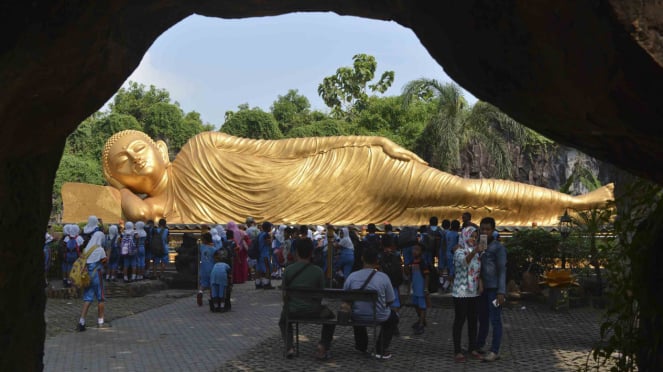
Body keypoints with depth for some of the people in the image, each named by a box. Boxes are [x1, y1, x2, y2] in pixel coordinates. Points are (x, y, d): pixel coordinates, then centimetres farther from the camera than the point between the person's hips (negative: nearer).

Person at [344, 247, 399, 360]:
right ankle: (381, 349, 20)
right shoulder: (383, 277, -14)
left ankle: (361, 346, 49)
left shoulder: (352, 277, -10)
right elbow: (390, 301, -4)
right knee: (393, 317, 30)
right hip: (378, 317, -2)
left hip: (357, 317, 2)